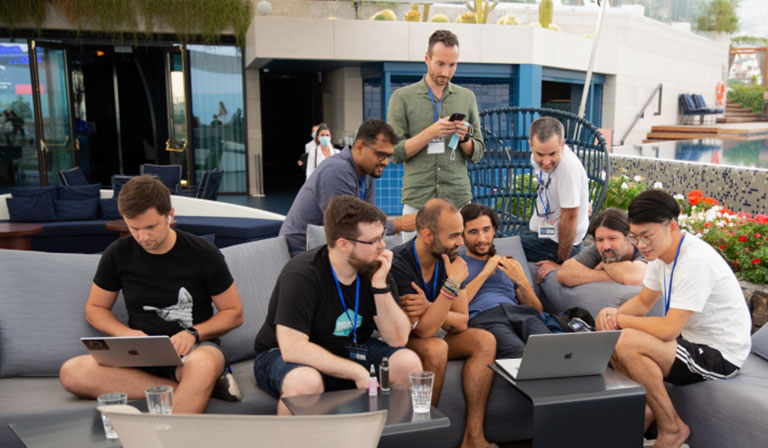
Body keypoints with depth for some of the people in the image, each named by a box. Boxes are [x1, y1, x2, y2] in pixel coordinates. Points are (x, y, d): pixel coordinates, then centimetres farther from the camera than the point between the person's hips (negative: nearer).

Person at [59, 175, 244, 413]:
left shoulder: (203, 254, -4)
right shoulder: (117, 255, 3)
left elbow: (234, 313, 3)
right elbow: (95, 308, 14)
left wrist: (194, 333, -14)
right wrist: (127, 333, -7)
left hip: (194, 349, -4)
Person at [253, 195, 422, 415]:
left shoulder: (375, 269, -8)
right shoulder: (302, 275, -24)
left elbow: (398, 339, -10)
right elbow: (293, 348, -31)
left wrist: (380, 285, -23)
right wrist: (358, 372, -29)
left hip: (346, 351, 5)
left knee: (409, 363, -17)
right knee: (306, 382, -39)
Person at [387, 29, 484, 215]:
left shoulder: (467, 97, 11)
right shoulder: (402, 97, 3)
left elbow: (477, 154, 12)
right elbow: (396, 152, -3)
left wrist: (464, 138, -9)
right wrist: (430, 133, -15)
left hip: (458, 199, 2)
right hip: (417, 200, -2)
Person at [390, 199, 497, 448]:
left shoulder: (449, 259, -4)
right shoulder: (398, 265, -25)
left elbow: (461, 322, -7)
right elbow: (424, 329, -30)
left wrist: (429, 309, -27)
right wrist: (453, 283, -30)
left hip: (433, 336, 7)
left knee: (484, 341, -16)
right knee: (435, 348, -35)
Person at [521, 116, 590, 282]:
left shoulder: (568, 167, -32)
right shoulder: (538, 158, -8)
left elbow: (569, 218, -27)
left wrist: (561, 263, -20)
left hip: (555, 243, -9)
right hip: (539, 231, 9)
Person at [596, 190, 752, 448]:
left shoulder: (695, 262, -28)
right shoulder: (661, 252, 2)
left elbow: (669, 329, -30)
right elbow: (643, 302, 12)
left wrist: (622, 320, -16)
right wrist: (614, 314, -10)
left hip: (720, 356, -9)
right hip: (690, 339, 10)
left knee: (626, 342, -28)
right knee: (607, 331, 1)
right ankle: (644, 410, 11)